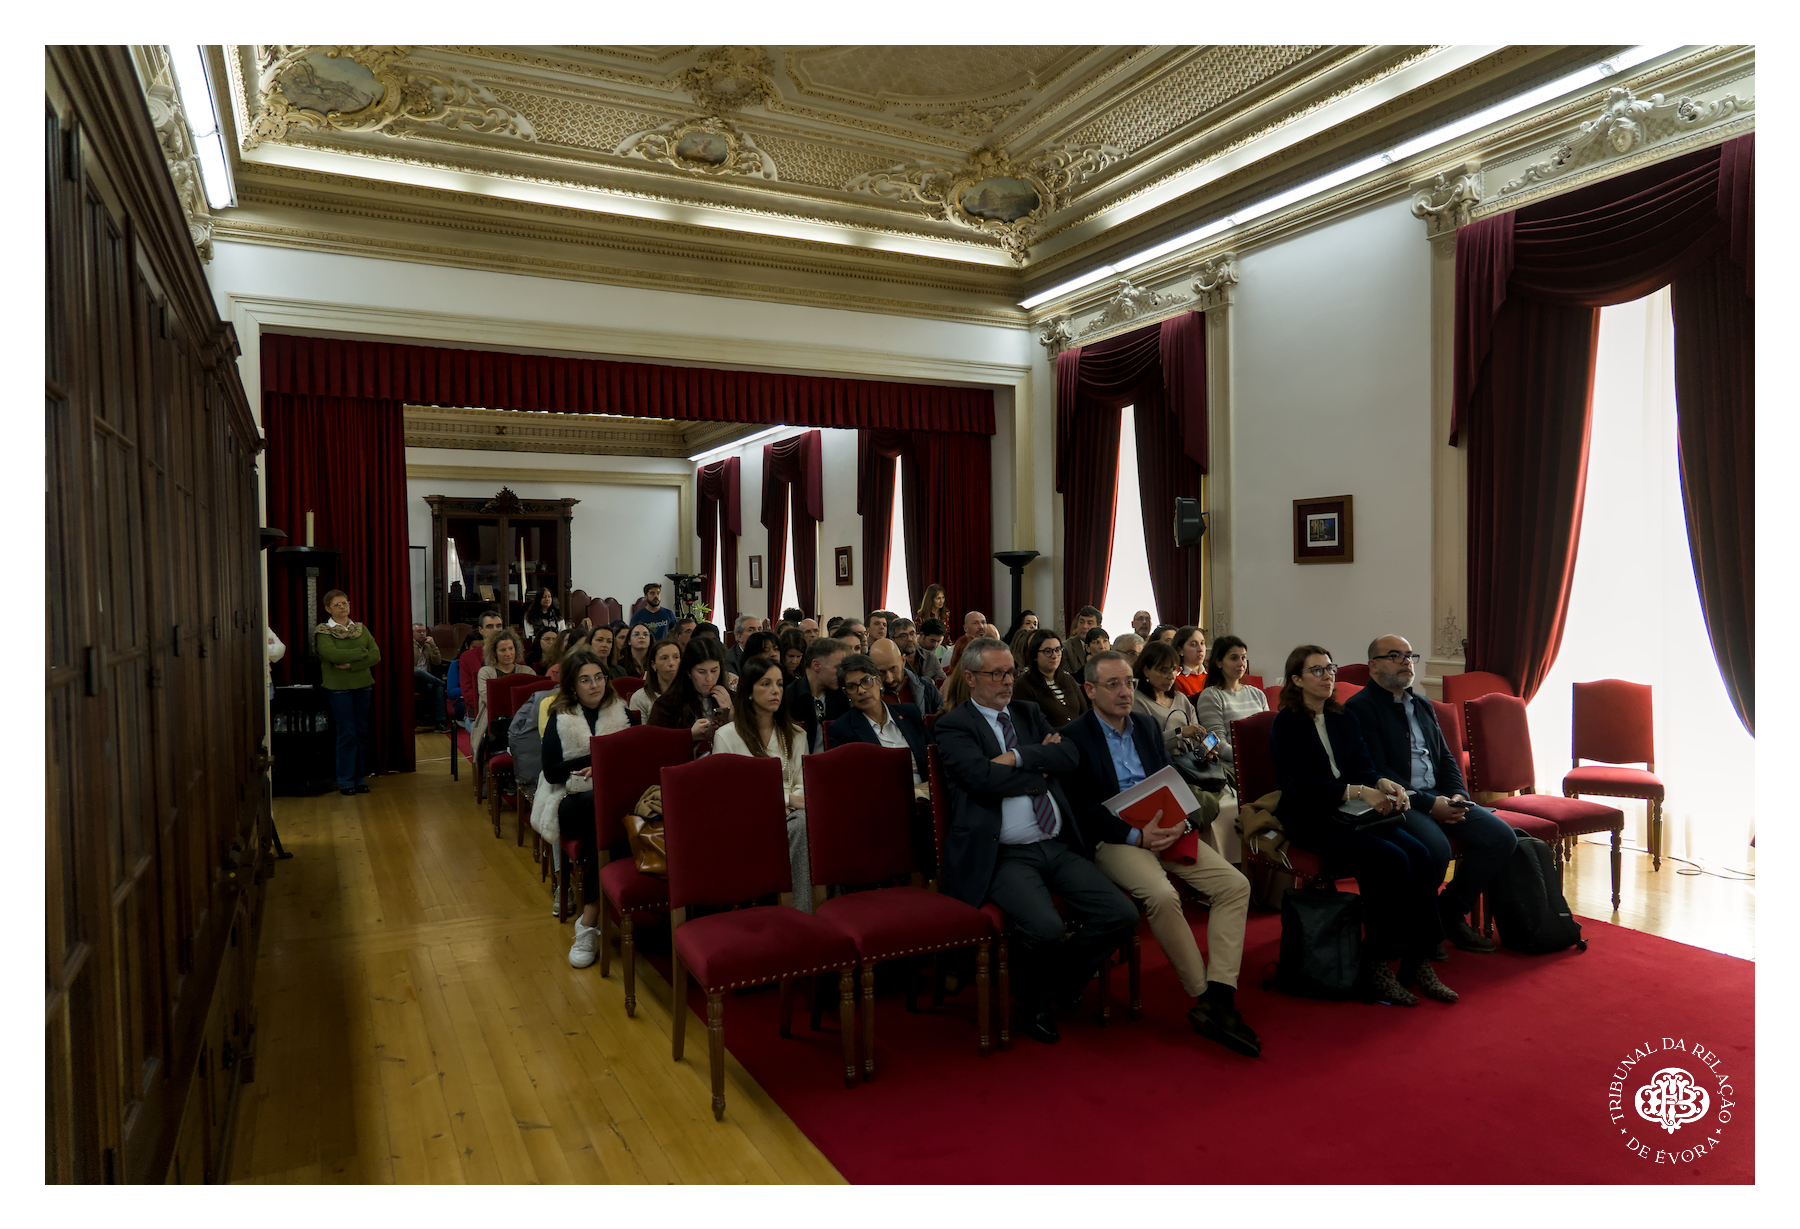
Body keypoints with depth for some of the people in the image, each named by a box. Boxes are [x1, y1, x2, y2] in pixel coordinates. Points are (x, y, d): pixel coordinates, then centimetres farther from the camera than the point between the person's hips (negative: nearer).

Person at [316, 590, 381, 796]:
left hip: (363, 686, 4)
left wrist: (351, 665, -14)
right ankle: (345, 781, 6)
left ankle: (359, 778, 15)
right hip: (338, 688, -4)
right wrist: (362, 653, -13)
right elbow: (333, 655, -20)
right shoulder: (323, 632, -2)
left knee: (362, 733, 6)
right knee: (347, 734, -4)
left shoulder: (361, 629, 10)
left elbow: (376, 656, -1)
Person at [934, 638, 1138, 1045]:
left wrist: (1019, 757, -10)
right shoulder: (953, 727, 1)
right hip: (1004, 856, -6)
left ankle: (1061, 982, 16)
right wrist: (1041, 768, -2)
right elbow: (985, 777, -16)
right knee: (1044, 927, -30)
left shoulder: (1030, 712, 19)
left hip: (1060, 847, 6)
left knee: (1122, 915, -10)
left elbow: (1071, 756, 3)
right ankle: (1033, 1000, 5)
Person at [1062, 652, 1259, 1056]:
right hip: (1113, 838, -6)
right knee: (1162, 895, -33)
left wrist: (1182, 821, -6)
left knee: (1235, 885, -13)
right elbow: (1084, 808, -9)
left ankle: (1219, 997, -17)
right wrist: (1136, 836, -20)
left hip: (1165, 831, 6)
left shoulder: (1147, 726, 17)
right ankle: (1204, 995, -15)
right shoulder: (1074, 736, -3)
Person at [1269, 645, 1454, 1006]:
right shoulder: (1286, 725, -4)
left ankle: (1418, 961, -12)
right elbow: (1304, 785, -15)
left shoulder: (1343, 719, 19)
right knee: (1391, 860, -26)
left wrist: (1384, 784, -14)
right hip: (1310, 821, -7)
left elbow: (1363, 767, 9)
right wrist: (1359, 791, -24)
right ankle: (1375, 966, -17)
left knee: (1420, 855, -19)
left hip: (1353, 814, 7)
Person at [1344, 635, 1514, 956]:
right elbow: (1376, 772, -13)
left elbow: (1445, 757, 21)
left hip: (1441, 796, 8)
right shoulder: (1359, 707, -5)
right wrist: (1429, 804, -17)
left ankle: (1451, 912, 6)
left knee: (1502, 837, -10)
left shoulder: (1423, 705, 22)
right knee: (1435, 847, -33)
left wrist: (1457, 795, 0)